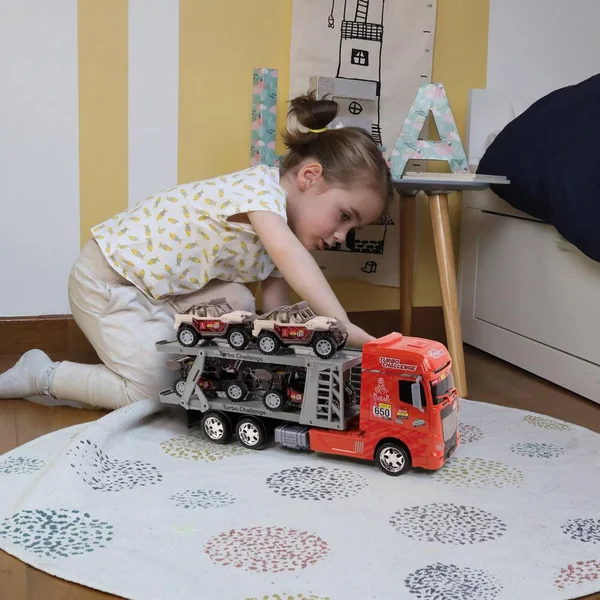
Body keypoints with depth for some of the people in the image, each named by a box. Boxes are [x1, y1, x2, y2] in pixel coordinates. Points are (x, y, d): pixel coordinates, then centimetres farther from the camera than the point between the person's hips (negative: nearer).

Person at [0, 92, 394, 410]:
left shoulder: (281, 230, 5)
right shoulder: (260, 187, -23)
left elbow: (276, 314, 5)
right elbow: (288, 253, -42)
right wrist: (344, 328, -49)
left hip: (159, 285, 9)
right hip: (108, 278, -9)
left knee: (238, 304, -8)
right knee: (157, 391, -11)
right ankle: (42, 375, 4)